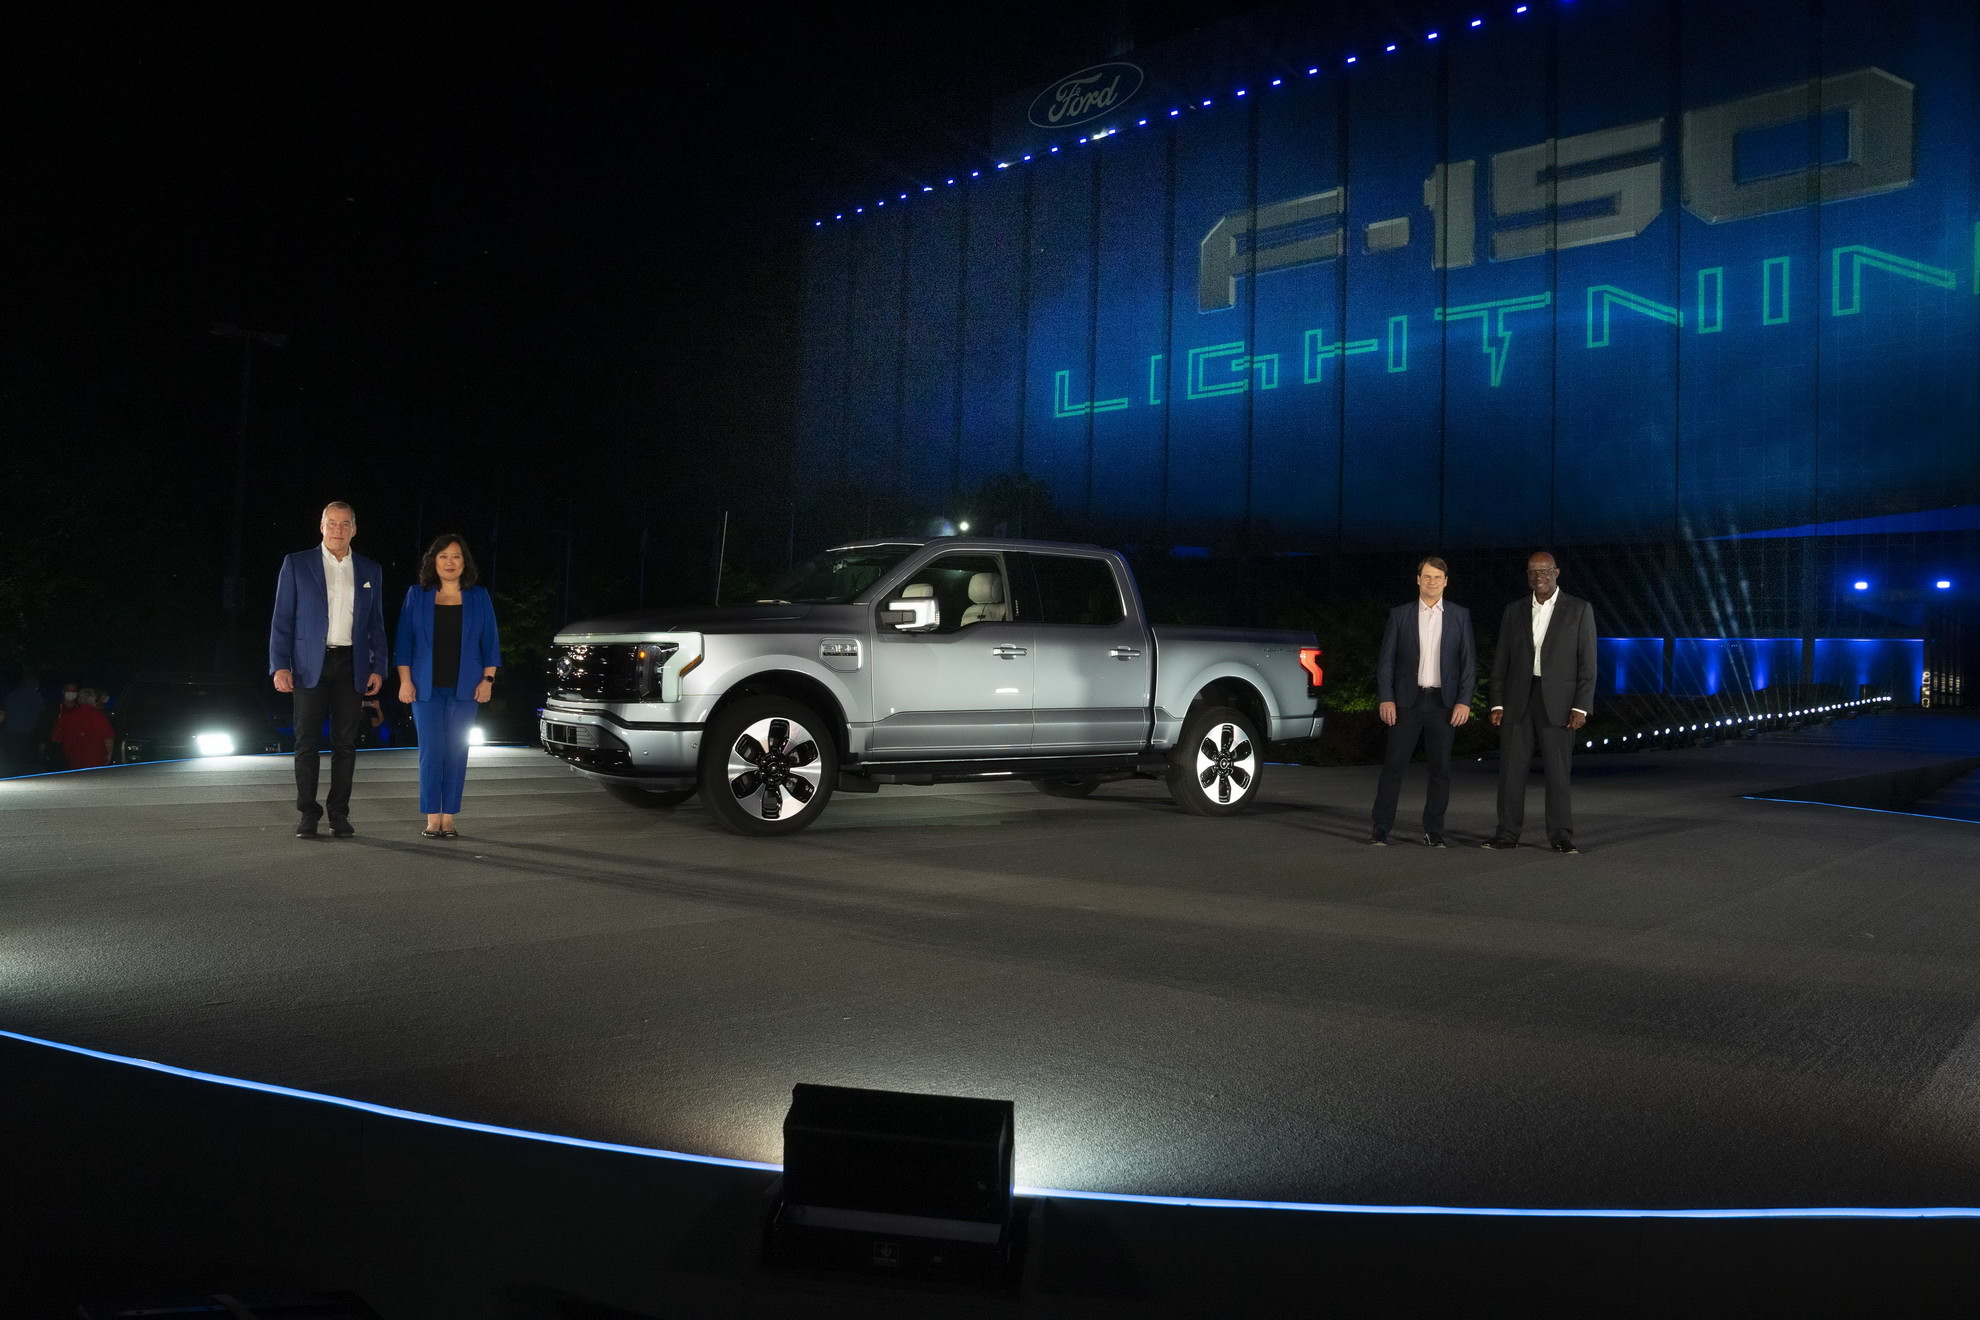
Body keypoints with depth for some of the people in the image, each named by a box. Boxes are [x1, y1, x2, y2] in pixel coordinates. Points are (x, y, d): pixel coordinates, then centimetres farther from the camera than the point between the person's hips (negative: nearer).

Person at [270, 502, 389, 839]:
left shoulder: (370, 571, 10)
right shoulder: (296, 564, 2)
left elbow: (376, 624, 12)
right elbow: (282, 619, 0)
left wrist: (378, 668, 3)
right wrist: (280, 666, -8)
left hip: (351, 666, 2)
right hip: (310, 665, -2)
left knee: (345, 743, 3)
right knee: (308, 742, 0)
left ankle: (339, 814, 11)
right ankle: (307, 814, 9)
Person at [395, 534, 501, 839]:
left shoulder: (479, 597, 7)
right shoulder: (417, 595, 6)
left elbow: (490, 642, 7)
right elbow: (405, 641, 5)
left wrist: (488, 679, -1)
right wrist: (405, 681, -2)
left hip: (464, 688, 1)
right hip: (427, 688, -1)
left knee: (457, 752, 1)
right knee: (431, 750, -5)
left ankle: (449, 819, 7)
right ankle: (432, 820, 2)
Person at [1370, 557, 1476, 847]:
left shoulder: (1460, 615, 6)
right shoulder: (1400, 615, 5)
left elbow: (1469, 661, 4)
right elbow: (1386, 660, 3)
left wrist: (1464, 701, -5)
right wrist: (1386, 699, -5)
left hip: (1444, 702, 1)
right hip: (1408, 700, -1)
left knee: (1440, 769, 4)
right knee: (1394, 765, -2)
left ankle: (1433, 831, 12)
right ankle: (1381, 828, 3)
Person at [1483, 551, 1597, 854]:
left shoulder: (1579, 610, 1)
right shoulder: (1514, 611, 10)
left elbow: (1587, 662, -2)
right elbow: (1501, 660, 9)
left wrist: (1581, 707, -9)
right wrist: (1497, 704, 2)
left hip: (1557, 701, -3)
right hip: (1517, 700, 3)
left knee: (1557, 770, 0)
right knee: (1511, 768, 2)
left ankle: (1561, 836, 9)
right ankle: (1507, 834, 9)